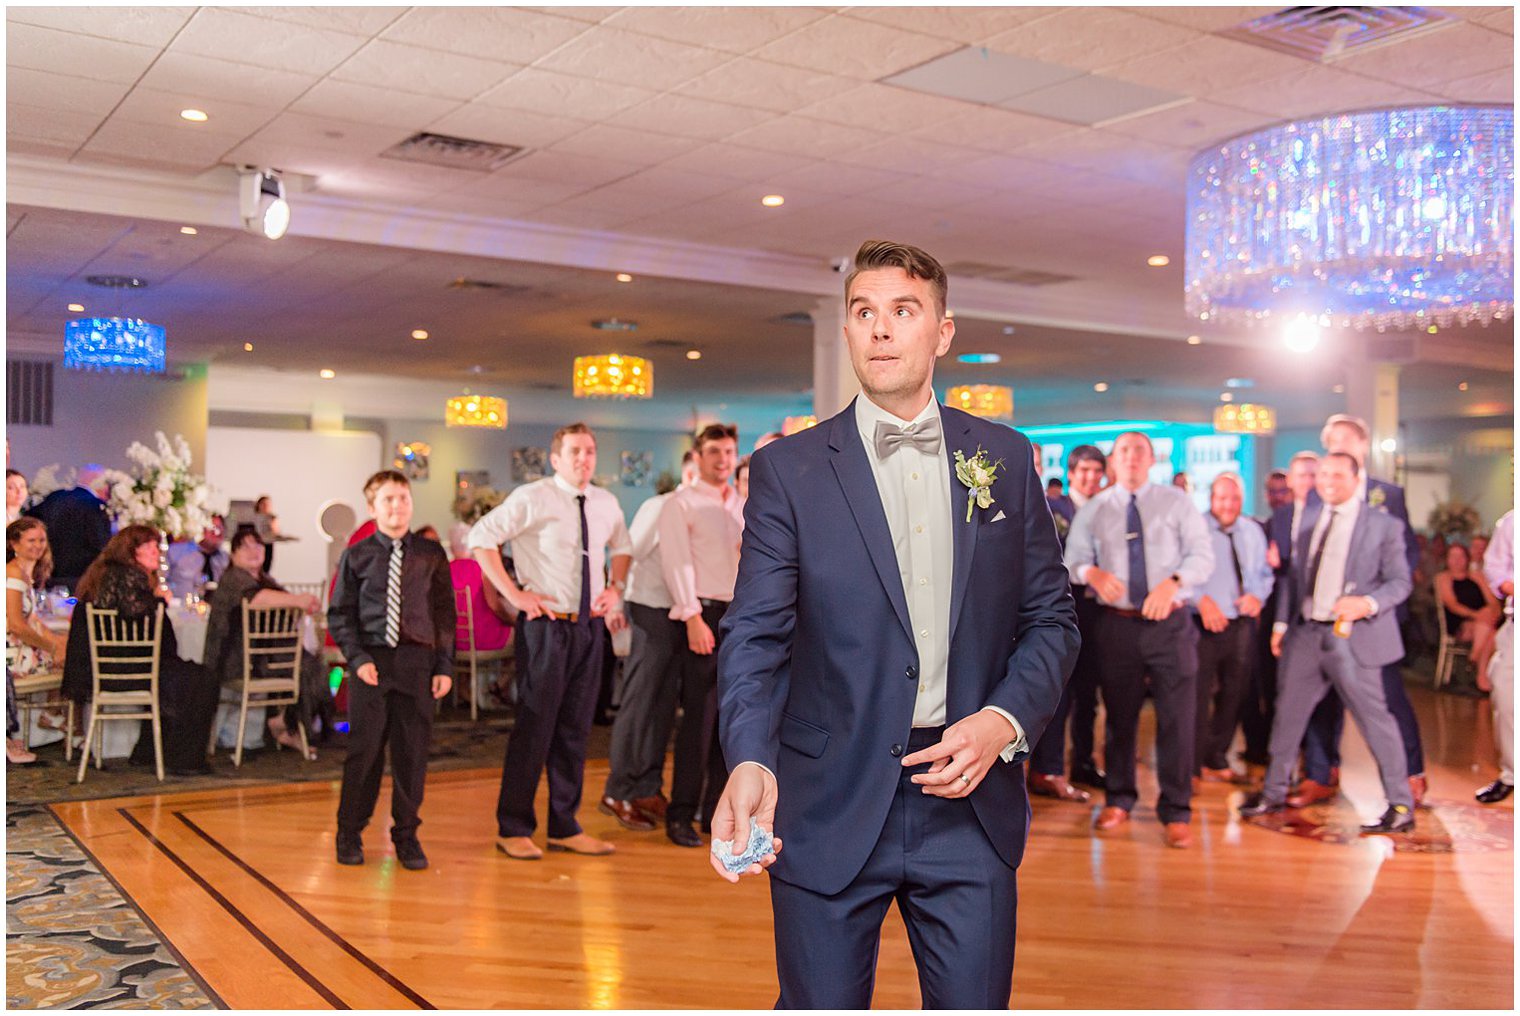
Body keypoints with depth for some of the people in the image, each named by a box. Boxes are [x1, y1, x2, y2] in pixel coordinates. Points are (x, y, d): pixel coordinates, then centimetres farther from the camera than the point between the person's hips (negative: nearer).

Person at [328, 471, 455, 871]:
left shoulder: (431, 555, 6)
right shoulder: (357, 556, 3)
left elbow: (445, 612, 7)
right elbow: (339, 614, 4)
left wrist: (444, 666, 2)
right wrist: (357, 658, -8)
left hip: (417, 661, 1)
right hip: (371, 662, -1)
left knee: (412, 751, 5)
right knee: (364, 748, 2)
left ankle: (406, 835, 19)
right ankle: (349, 832, 19)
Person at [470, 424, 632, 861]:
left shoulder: (606, 504, 10)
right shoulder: (532, 498, -8)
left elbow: (622, 546, 29)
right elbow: (481, 537, -12)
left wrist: (616, 587, 11)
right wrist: (514, 594, -15)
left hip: (590, 625, 6)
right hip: (547, 624, -6)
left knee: (575, 729, 11)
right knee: (535, 727, -3)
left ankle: (565, 827, 22)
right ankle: (513, 829, 10)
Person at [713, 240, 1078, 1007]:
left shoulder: (1006, 460, 7)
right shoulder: (787, 470, -1)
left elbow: (1050, 617, 9)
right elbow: (755, 633, -8)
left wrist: (1005, 720, -9)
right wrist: (749, 759, -25)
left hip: (970, 803, 2)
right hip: (830, 808, -1)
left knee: (975, 1002, 10)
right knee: (821, 1003, 10)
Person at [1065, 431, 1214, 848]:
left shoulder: (1176, 501, 4)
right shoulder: (1092, 510, 8)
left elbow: (1202, 555, -3)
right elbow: (1073, 560, 2)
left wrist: (1173, 582, -21)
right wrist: (1091, 572, -22)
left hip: (1170, 623, -1)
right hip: (1118, 625, 1)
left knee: (1177, 719, -3)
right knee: (1119, 717, 11)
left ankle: (1176, 813, 8)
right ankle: (1118, 801, 27)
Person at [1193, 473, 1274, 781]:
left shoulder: (1253, 532, 12)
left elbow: (1265, 573, 15)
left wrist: (1258, 595, -5)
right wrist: (1202, 599, -25)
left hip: (1242, 624, 6)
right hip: (1204, 624, -6)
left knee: (1233, 695, 14)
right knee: (1198, 694, -5)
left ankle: (1217, 759, 28)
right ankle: (1193, 764, 5)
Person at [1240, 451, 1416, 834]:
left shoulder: (1384, 525, -3)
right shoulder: (1308, 518, 11)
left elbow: (1399, 581, -4)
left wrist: (1368, 604, -22)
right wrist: (1282, 621, 10)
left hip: (1352, 635, -5)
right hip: (1306, 631, 5)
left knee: (1373, 717, -3)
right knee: (1288, 712, 11)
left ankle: (1401, 806, 9)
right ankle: (1274, 792, 25)